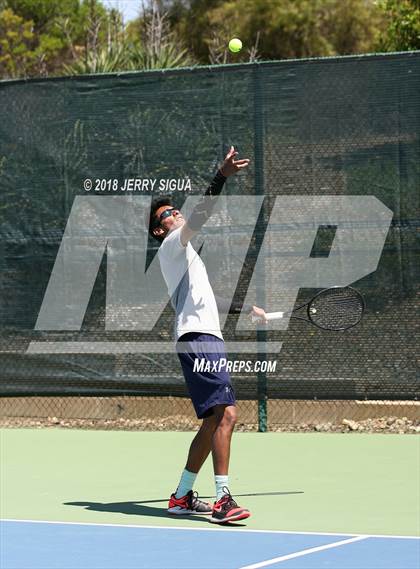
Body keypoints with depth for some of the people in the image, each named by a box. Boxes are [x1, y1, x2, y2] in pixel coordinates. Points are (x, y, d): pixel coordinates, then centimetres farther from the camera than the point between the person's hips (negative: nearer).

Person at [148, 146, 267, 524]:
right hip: (197, 339, -10)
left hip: (205, 340, 10)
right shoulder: (172, 245, 2)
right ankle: (223, 500, -25)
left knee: (213, 421, 12)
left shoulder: (184, 254, 30)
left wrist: (246, 308, 39)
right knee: (225, 414, -20)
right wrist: (222, 177, -26)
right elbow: (200, 215, -16)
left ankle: (182, 496, 18)